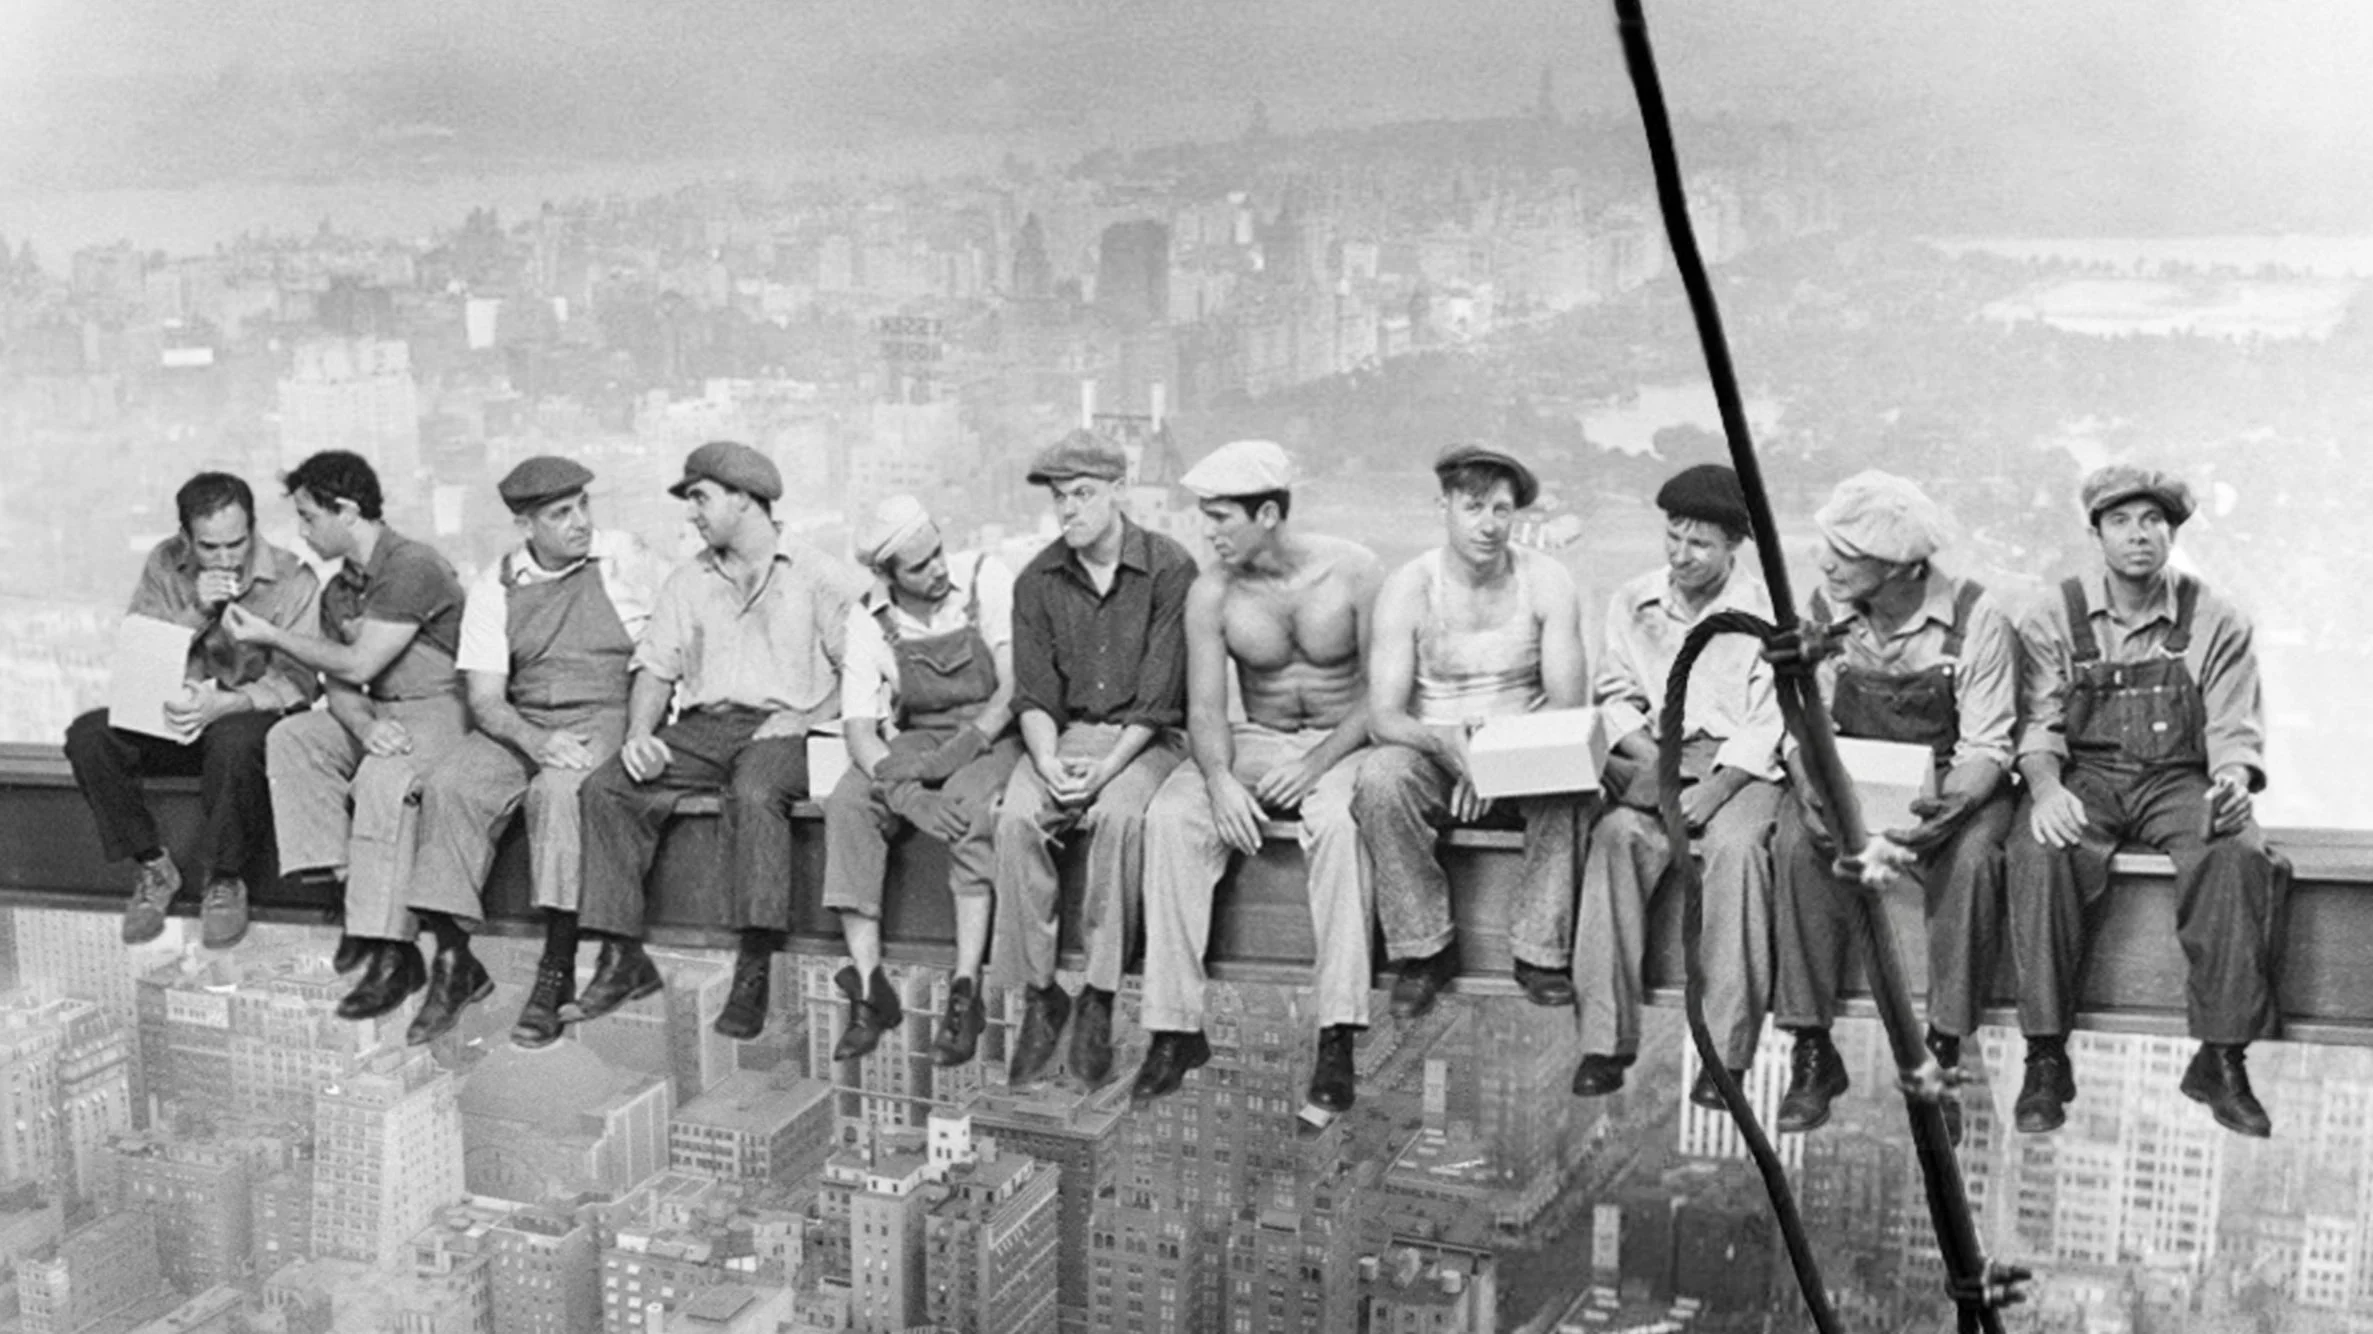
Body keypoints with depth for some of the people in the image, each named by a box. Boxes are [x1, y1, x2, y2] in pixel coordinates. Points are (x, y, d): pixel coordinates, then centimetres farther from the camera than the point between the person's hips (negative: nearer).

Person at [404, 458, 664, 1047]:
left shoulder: (624, 560, 1)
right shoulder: (495, 588, 6)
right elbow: (484, 699, 0)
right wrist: (535, 741, -20)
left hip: (607, 720, -3)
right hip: (521, 727, 3)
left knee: (558, 790, -34)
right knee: (447, 786, -23)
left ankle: (557, 971, -28)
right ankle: (454, 961, -16)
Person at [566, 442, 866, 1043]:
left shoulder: (820, 576, 6)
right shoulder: (686, 583, 22)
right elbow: (655, 668, 14)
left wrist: (804, 715, -15)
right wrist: (639, 734, -4)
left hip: (781, 729, -5)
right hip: (702, 726, 5)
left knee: (755, 793, -38)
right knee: (604, 787, -19)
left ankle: (754, 969, -34)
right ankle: (623, 958, -17)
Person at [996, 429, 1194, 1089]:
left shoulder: (1169, 569, -7)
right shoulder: (1037, 581, 5)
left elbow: (1160, 697, -10)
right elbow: (1033, 695, 3)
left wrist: (1105, 767, -21)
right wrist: (1048, 761, -16)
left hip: (1144, 738, -3)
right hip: (1064, 734, 3)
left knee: (1118, 815, -35)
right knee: (1016, 817, -27)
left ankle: (1099, 1002, -26)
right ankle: (1037, 994, -17)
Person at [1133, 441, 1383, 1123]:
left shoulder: (1354, 572, -11)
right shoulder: (1211, 593, -3)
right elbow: (1205, 709, -5)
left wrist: (1315, 763, -23)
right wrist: (1220, 780, -26)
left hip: (1345, 741, -3)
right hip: (1255, 742, 3)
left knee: (1337, 821, -37)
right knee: (1169, 817, -25)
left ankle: (1337, 1038, -37)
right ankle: (1177, 1027, -22)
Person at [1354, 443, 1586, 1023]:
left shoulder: (1547, 583, -4)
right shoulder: (1407, 590, -8)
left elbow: (1567, 708, -8)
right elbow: (1384, 717, -14)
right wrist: (1450, 746, -36)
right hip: (1432, 752, 0)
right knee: (1380, 777, -33)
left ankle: (1541, 951, -18)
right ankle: (1425, 949, -18)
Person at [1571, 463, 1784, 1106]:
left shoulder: (1765, 612, 2)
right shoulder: (1632, 603, 12)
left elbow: (1768, 724, -5)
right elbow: (1615, 697, 10)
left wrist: (1716, 788, -20)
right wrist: (1653, 760, -9)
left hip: (1740, 767, -2)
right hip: (1652, 759, 2)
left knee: (1735, 846, -34)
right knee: (1616, 833, -30)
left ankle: (1726, 1052, -29)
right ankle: (1606, 1039, -29)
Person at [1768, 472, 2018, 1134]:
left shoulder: (1976, 619, -14)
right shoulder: (1824, 611, -5)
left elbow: (1985, 748, -15)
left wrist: (1950, 807, -36)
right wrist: (1810, 792, -26)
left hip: (1951, 785, -2)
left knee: (1971, 859, -34)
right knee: (1796, 847, -28)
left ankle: (1940, 1056, -22)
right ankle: (1812, 1052, -21)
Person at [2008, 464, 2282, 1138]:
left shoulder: (2216, 623, 6)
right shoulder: (2053, 618, 6)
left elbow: (2235, 733, 1)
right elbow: (2037, 723, -2)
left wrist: (2232, 782, -22)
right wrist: (2046, 788, -23)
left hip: (2180, 779, 1)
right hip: (2083, 775, -1)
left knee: (2242, 856, -31)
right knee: (2041, 853, -34)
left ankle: (2222, 1060, -22)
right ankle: (2046, 1058, -26)